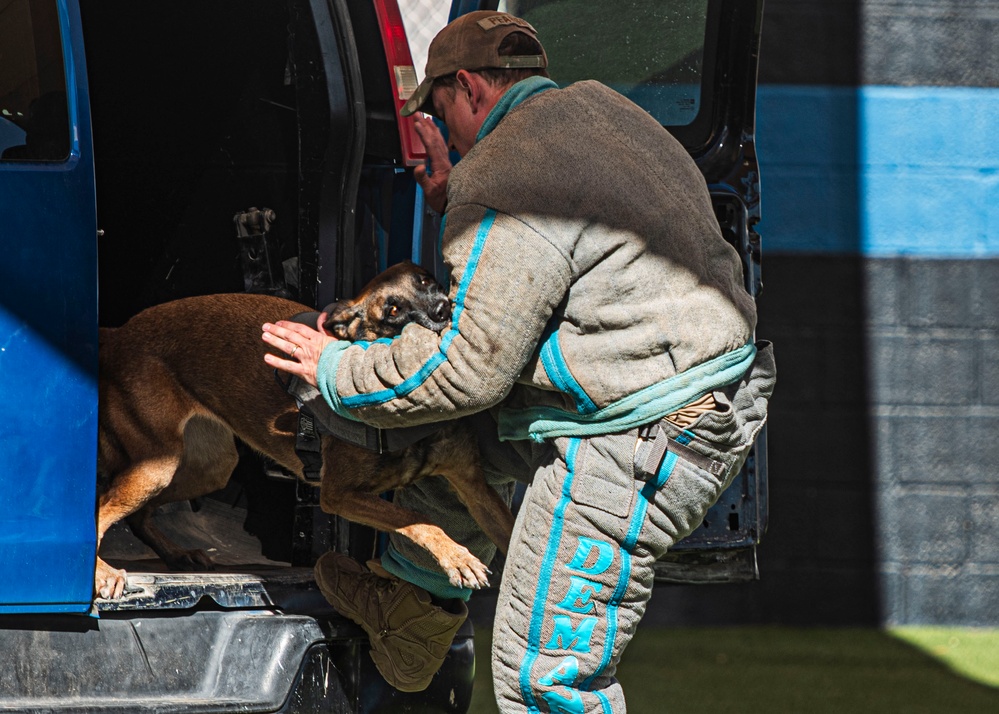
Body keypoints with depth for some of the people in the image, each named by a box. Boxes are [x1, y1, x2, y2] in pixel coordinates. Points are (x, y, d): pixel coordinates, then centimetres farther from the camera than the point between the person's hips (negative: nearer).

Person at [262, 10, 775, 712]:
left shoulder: (502, 185, -17)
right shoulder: (598, 109, 12)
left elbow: (470, 367, -16)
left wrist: (338, 371, -3)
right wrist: (456, 203, 21)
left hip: (640, 444, -11)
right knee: (458, 426, 28)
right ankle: (415, 601, 41)